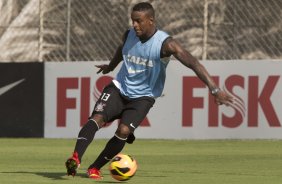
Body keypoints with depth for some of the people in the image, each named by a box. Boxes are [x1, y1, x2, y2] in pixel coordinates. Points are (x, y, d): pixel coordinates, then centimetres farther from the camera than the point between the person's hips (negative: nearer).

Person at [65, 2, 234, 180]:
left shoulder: (165, 43, -22)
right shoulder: (129, 35, -6)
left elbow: (193, 63, -31)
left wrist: (215, 89, -42)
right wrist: (111, 66, 42)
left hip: (142, 97, -3)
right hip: (120, 87, 3)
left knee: (124, 130, -24)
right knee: (97, 118, -22)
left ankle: (95, 168, -8)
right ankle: (76, 158, -33)